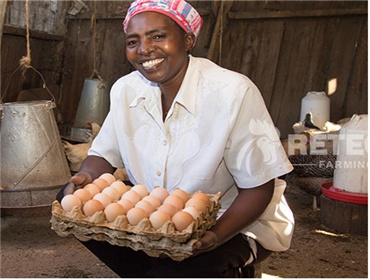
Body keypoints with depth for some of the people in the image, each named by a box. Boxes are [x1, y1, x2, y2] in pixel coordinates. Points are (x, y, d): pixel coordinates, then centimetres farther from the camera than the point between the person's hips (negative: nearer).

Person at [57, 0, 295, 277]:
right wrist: (85, 179, -19)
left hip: (236, 223, -5)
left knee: (181, 272, -34)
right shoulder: (125, 90, -4)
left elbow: (259, 188, -19)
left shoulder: (234, 93, -22)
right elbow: (105, 154, 5)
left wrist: (215, 235, -35)